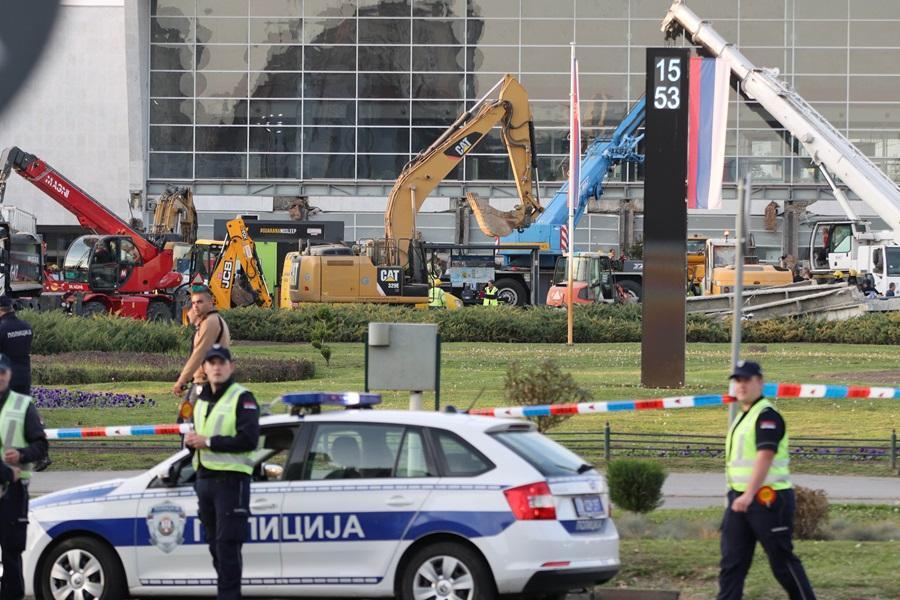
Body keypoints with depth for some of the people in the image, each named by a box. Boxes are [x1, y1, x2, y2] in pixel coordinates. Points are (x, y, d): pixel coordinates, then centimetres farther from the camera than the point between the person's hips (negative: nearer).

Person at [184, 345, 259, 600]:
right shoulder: (201, 400, 18)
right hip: (204, 480, 8)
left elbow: (249, 439, -17)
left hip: (231, 480, -8)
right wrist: (191, 441, 4)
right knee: (215, 544, 12)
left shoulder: (242, 398, -7)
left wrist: (209, 442, -17)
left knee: (227, 544, -12)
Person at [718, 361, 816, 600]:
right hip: (739, 499, 9)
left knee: (782, 561, -3)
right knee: (731, 561, 3)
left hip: (767, 498, -9)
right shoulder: (742, 417, 18)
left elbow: (765, 456, -24)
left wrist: (749, 495, -31)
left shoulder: (766, 415, -13)